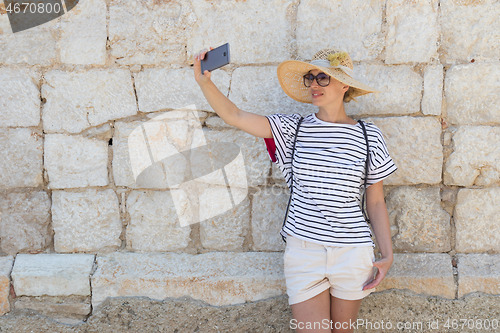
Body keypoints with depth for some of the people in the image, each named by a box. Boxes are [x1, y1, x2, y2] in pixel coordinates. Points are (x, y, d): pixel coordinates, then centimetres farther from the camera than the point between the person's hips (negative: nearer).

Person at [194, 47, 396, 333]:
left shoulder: (369, 135, 0)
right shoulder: (294, 129, 1)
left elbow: (376, 203, 5)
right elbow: (234, 116, -6)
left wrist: (387, 255, -1)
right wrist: (204, 81, -22)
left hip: (352, 253, 0)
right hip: (303, 250, 0)